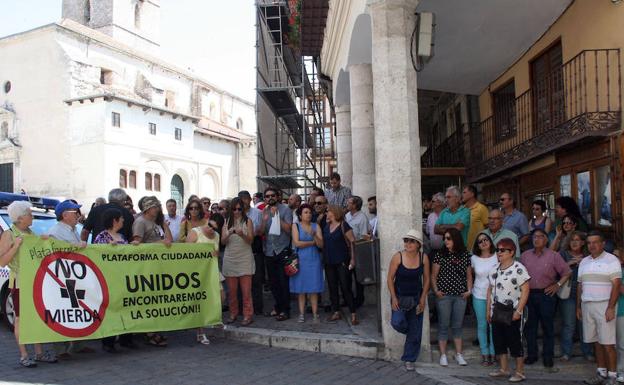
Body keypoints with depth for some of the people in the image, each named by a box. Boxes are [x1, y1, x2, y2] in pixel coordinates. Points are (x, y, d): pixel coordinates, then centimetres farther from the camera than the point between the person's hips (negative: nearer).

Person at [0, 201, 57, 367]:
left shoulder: (30, 232, 12)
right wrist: (15, 246, -23)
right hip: (19, 282, -6)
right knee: (21, 318, 1)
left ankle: (39, 353, 17)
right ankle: (23, 355, 8)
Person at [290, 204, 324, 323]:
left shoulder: (316, 226, 8)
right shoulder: (296, 226, 4)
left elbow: (321, 245, 0)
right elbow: (296, 243, -9)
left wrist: (314, 235, -17)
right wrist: (312, 242, -4)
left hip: (314, 260, 1)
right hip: (300, 260, -1)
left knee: (314, 289, -1)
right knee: (301, 288, 0)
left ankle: (315, 314, 3)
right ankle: (302, 313, 8)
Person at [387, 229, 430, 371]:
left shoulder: (424, 257, -9)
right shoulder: (398, 257, -16)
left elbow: (426, 278, 2)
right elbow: (390, 278, -8)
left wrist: (423, 298, -1)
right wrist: (393, 298, -11)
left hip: (416, 297, 2)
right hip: (399, 296, -2)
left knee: (415, 330, 3)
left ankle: (409, 359, 16)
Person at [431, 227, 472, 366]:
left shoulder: (465, 255, 4)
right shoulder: (440, 254, -3)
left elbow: (469, 275, 11)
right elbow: (433, 275, 0)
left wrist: (469, 290, 0)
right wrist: (436, 290, -9)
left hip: (460, 296, 2)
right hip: (444, 295, -2)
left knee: (457, 325, 10)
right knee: (443, 325, 3)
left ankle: (458, 354, 20)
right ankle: (443, 355, 12)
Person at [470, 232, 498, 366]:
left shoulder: (498, 256, -4)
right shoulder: (474, 259, 0)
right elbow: (470, 274, 14)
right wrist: (470, 287, 7)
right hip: (479, 296, 1)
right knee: (482, 325, 6)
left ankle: (493, 353, 15)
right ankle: (484, 354, 17)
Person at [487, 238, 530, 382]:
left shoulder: (518, 269, -11)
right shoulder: (495, 270, 10)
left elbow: (525, 291, -15)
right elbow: (490, 290, 16)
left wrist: (518, 311, -19)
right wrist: (488, 310, 12)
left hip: (513, 314, -7)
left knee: (515, 342, 1)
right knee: (499, 342, 12)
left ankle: (519, 372, 11)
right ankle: (504, 369, 25)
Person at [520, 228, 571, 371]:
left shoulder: (554, 256, 0)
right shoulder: (525, 255, 8)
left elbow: (567, 272, 2)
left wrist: (558, 285, -6)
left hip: (546, 295, -3)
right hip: (529, 294, 3)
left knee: (548, 327, 2)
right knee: (530, 326, 8)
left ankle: (548, 359, 9)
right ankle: (531, 355, 19)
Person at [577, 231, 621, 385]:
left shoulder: (611, 260, -3)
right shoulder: (584, 262, 15)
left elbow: (616, 285, -9)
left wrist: (611, 308, -16)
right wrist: (578, 307, 15)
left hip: (604, 305, -5)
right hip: (587, 306, 6)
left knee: (607, 343, -5)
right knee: (596, 342, 10)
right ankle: (601, 372, 18)